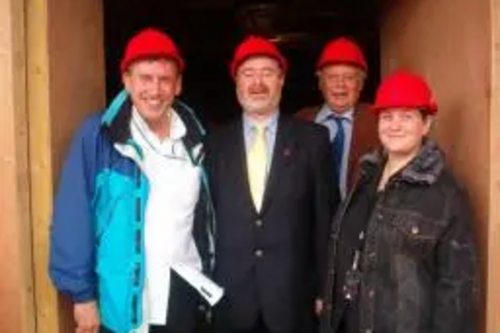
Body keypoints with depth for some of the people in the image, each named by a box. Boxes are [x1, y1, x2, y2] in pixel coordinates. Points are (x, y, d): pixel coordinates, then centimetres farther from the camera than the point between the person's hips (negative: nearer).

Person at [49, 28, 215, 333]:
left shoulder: (194, 138, 2)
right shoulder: (98, 135, -11)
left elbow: (204, 212, 9)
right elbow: (73, 218, -11)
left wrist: (209, 279, 9)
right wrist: (82, 293, -10)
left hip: (184, 297, 4)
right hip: (123, 303, -3)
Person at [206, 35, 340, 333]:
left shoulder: (313, 138, -1)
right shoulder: (216, 141, 3)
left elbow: (325, 217, 0)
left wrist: (325, 287, -1)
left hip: (293, 295, -1)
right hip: (230, 298, 1)